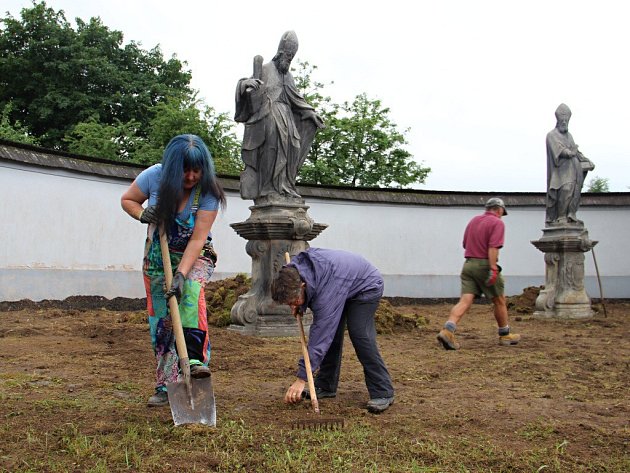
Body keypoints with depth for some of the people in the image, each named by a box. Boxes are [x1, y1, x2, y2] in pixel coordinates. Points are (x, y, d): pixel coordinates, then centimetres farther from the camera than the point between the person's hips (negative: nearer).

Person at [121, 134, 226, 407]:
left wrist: (181, 274, -38)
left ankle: (195, 360, -40)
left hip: (195, 256, -2)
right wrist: (142, 214, -22)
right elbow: (127, 200, 0)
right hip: (157, 256, 2)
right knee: (160, 320, 0)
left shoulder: (207, 192, -23)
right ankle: (165, 387, 10)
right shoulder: (154, 176, -17)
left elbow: (197, 240, -27)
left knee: (190, 291, -35)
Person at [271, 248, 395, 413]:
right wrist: (300, 305, -12)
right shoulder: (293, 269, -21)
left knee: (360, 335, -21)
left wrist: (301, 379, -36)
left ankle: (383, 393, -16)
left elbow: (319, 335, -39)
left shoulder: (327, 291, -42)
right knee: (330, 334, -1)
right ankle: (325, 386, 7)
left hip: (366, 286, -8)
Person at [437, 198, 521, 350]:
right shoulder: (498, 223, -5)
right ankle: (505, 335, 25)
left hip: (468, 264, 6)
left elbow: (465, 244, 22)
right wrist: (493, 269, -22)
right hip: (485, 265, -5)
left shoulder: (473, 220, 15)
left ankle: (447, 331, -25)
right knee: (499, 301, 13)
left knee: (465, 301, -5)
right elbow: (493, 247, -18)